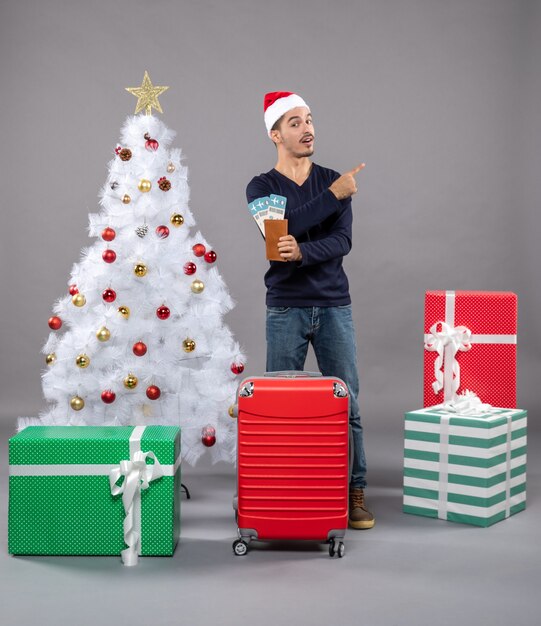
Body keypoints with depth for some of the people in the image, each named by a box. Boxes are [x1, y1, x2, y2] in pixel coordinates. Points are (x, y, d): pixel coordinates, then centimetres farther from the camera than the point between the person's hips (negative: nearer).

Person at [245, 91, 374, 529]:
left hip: (334, 306, 1)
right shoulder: (261, 188, 2)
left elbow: (342, 241, -6)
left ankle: (355, 491, 10)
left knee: (347, 403, 2)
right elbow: (281, 229, -17)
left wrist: (302, 252, -24)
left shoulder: (335, 181, 6)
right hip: (286, 309, -1)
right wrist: (334, 195, -18)